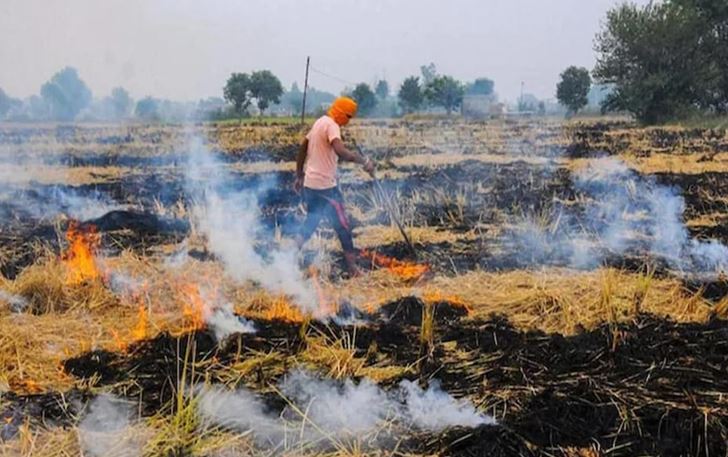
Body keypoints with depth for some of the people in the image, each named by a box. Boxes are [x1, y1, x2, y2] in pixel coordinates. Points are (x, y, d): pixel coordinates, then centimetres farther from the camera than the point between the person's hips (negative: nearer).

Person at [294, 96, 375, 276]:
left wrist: (299, 176, 25)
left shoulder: (319, 122, 14)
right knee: (343, 226, -1)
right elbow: (341, 151, -33)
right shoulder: (331, 125, -15)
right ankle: (352, 267, 4)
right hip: (325, 186, -9)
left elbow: (302, 150, 20)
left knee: (310, 222, 21)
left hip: (310, 183, 9)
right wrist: (364, 161, -32)